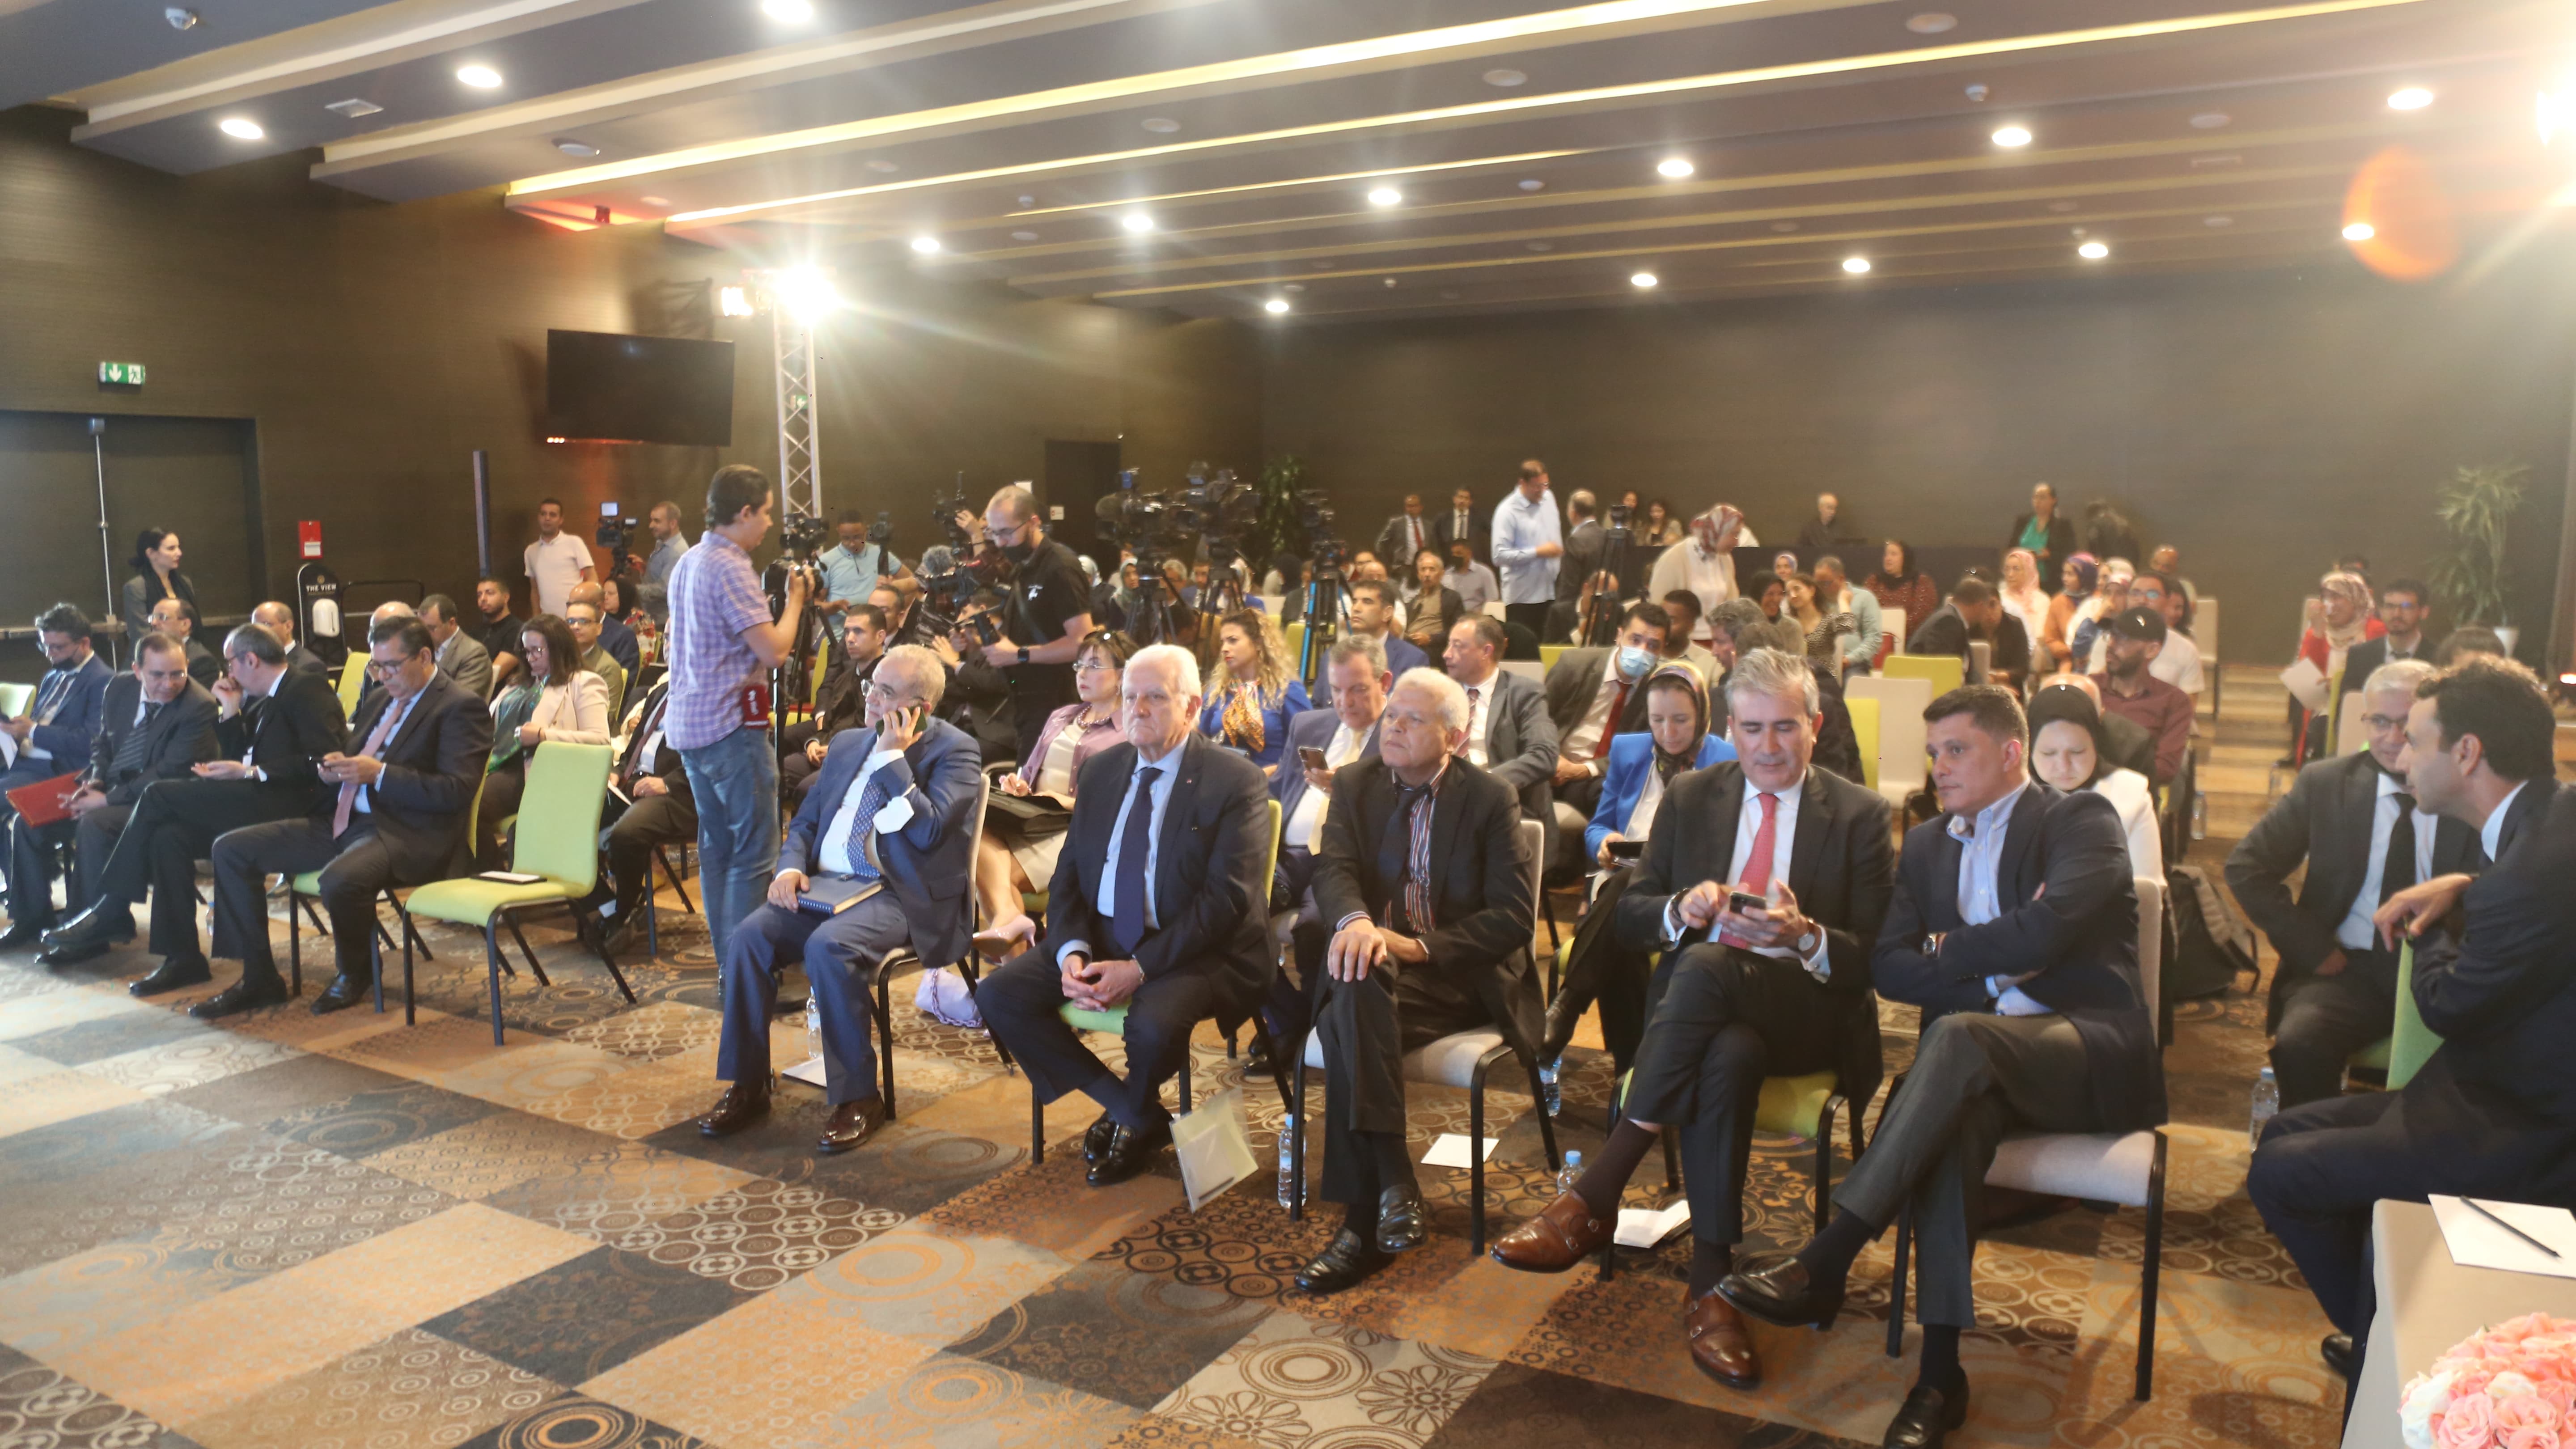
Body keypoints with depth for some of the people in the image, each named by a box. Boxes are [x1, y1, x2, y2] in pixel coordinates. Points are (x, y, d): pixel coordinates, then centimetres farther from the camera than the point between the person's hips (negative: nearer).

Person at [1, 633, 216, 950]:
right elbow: (102, 744, 17)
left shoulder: (199, 706, -18)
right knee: (28, 821, -1)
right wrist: (94, 781, -3)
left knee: (94, 824, -32)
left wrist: (108, 799, -21)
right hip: (108, 790, 8)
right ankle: (32, 920, 12)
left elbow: (169, 773, -21)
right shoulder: (119, 688, 5)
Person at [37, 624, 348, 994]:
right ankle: (182, 957, -7)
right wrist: (231, 713, 14)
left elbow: (322, 762, -16)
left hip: (291, 804, -9)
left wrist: (251, 773, -16)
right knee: (169, 836, -10)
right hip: (257, 804, 9)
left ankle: (110, 912, -2)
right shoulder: (266, 703, 26)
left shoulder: (308, 689, -3)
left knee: (160, 794, -13)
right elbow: (238, 762, 21)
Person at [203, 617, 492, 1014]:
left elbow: (457, 790, -17)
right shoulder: (380, 698, 19)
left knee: (341, 880, -37)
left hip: (407, 833, -9)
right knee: (231, 849, 3)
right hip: (344, 822, 9)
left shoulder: (461, 708, -8)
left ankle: (356, 974, -5)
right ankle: (258, 978, 7)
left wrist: (379, 773, -20)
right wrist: (334, 769, 3)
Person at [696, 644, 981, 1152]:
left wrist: (893, 757, -12)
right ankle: (747, 1087, -5)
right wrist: (791, 866, -1)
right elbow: (805, 821, 20)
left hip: (899, 896, -6)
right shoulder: (849, 744, 19)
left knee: (829, 947, -33)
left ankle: (859, 1099, -18)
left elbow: (929, 830, -16)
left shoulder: (954, 750, -2)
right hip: (825, 884, 6)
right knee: (748, 938, -18)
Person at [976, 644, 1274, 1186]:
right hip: (1102, 939, 6)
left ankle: (1134, 1113, 5)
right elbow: (1067, 876, 10)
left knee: (1154, 1024, -35)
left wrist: (1140, 967, -23)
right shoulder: (1101, 772, 9)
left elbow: (1225, 899, -17)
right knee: (999, 994, -12)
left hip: (1196, 953, -6)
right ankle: (1134, 1114, 1)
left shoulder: (1234, 781, -9)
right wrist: (1071, 952, -11)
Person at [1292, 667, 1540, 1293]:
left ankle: (1365, 1221, -32)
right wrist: (1354, 920, -29)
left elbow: (1514, 915, -6)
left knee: (1349, 1021, -33)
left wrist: (1419, 947, -20)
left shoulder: (1490, 799, 1)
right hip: (1374, 956, 3)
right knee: (1353, 993, -35)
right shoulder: (1355, 783, 12)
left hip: (1458, 976, -3)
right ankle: (1393, 1182, -36)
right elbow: (1332, 866, -4)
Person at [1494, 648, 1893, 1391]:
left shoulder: (1860, 814, 6)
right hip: (1698, 1005, 2)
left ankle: (1594, 1198, -34)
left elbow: (1873, 958, 0)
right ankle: (1711, 1282, -29)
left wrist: (1806, 937, -22)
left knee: (1705, 966, -37)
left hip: (1806, 1011, -2)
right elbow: (1629, 918, 10)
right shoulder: (1690, 797, 13)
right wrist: (1682, 909, -13)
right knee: (1729, 1057, -38)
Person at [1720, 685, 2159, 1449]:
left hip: (2092, 1050, -4)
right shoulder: (1927, 845, 19)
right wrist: (1995, 974, -9)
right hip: (1985, 1060, 4)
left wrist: (1946, 950, -1)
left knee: (1957, 1037, -35)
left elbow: (2044, 931, -17)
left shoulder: (2082, 821, 2)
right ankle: (1940, 1373, -33)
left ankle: (1822, 1266, -38)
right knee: (1954, 1114, -33)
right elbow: (1888, 968, 7)